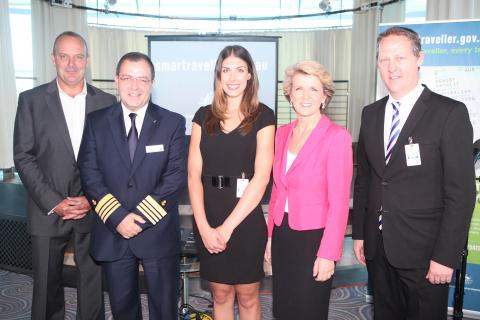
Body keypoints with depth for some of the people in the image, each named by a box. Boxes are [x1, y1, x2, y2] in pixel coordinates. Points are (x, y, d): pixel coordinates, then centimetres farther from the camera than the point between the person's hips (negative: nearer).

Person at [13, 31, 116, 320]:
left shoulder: (106, 102, 3)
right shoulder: (31, 100, 1)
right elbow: (23, 157, -3)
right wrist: (53, 202, -10)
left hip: (94, 210, 1)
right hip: (47, 210, 0)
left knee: (93, 282, 9)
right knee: (47, 285, 11)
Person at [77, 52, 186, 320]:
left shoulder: (173, 123, -1)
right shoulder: (96, 122, 4)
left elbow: (176, 175, -8)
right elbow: (89, 173, -2)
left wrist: (142, 216, -15)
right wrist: (117, 217, -14)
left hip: (159, 233, -1)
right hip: (112, 234, 2)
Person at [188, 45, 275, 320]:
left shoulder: (263, 116, -4)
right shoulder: (204, 116, 5)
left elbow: (261, 177, -12)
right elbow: (194, 175, 0)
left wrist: (227, 227, -14)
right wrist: (204, 226, -11)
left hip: (246, 219, -2)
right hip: (208, 219, 3)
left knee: (247, 296, 10)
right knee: (221, 294, 15)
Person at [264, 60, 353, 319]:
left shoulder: (337, 136, -14)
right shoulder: (283, 133, 5)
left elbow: (339, 201, -15)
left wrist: (328, 254, -15)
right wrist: (271, 235, 11)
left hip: (314, 238, -5)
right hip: (282, 235, 6)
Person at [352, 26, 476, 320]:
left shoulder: (450, 113, -10)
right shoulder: (371, 113, 7)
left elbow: (461, 192, -12)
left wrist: (446, 256, -14)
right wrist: (360, 233, 8)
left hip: (423, 251, -5)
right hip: (377, 248, 5)